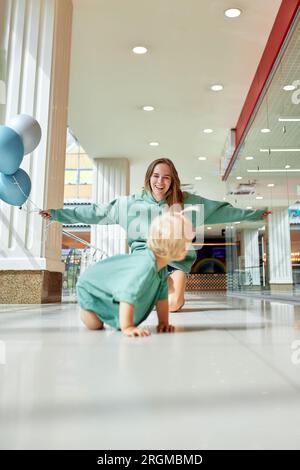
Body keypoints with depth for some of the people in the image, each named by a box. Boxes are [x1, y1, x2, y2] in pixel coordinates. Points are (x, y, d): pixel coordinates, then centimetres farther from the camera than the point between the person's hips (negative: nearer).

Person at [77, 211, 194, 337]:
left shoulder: (162, 268, -16)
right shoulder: (146, 266, -45)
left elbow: (162, 296, -7)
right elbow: (128, 297, -47)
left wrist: (163, 323, -9)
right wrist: (127, 327, -43)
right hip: (91, 286, -7)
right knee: (95, 325, -8)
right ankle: (86, 310, 20)